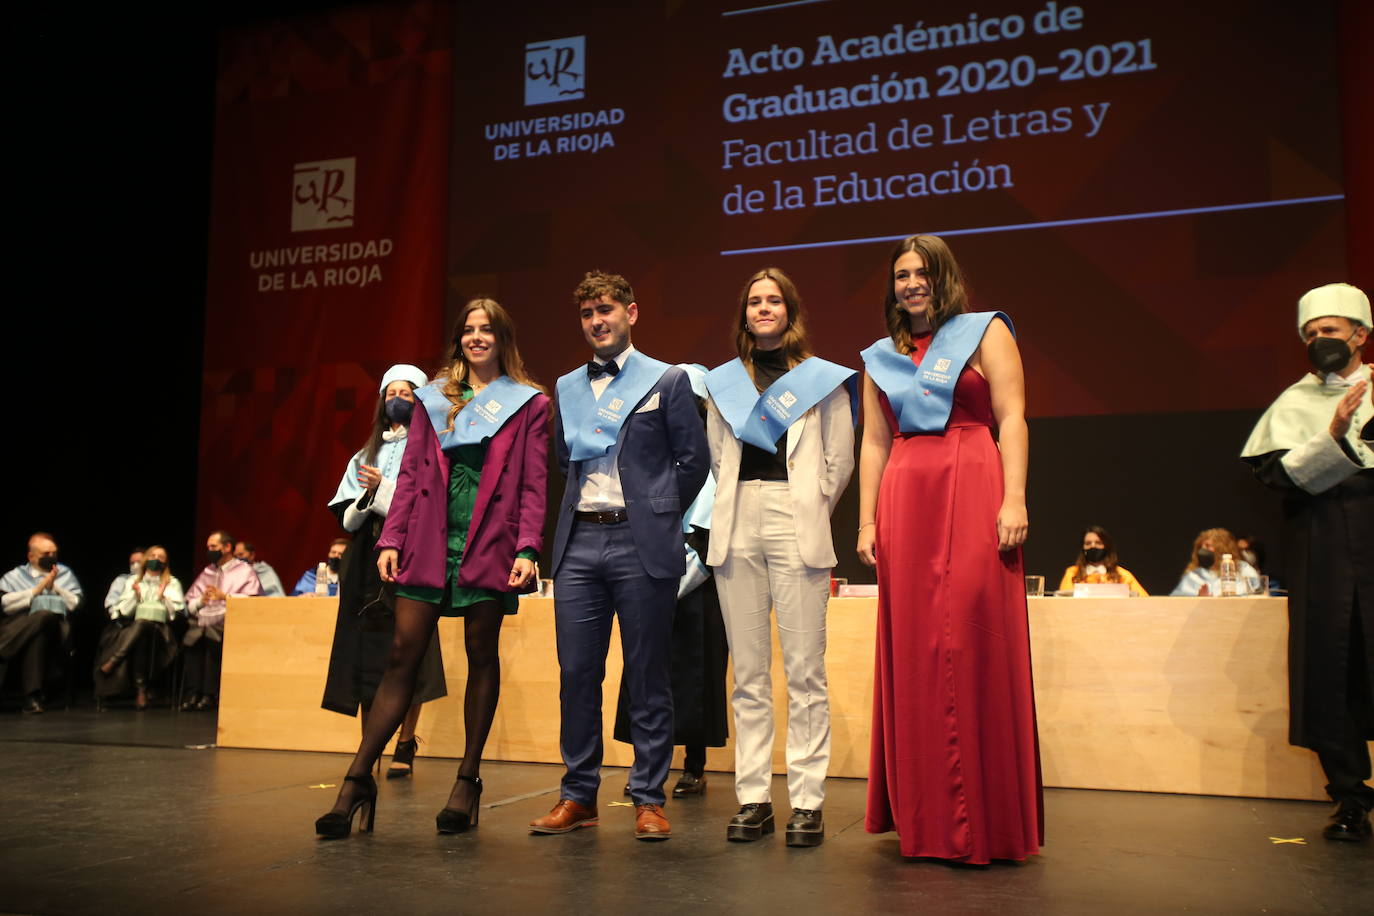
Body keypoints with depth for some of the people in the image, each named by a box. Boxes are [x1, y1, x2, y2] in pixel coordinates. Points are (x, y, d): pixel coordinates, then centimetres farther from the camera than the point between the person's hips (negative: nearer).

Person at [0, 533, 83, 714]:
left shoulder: (65, 574, 25)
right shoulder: (15, 575, 19)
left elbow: (75, 604, 12)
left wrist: (54, 587, 1)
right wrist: (38, 589, -2)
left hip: (55, 628, 1)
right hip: (17, 627, -1)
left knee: (45, 617, -37)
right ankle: (33, 696, -33)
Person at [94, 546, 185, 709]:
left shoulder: (172, 583, 20)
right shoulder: (133, 581, 24)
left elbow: (177, 611, 8)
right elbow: (122, 611, 12)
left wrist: (162, 598, -3)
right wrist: (135, 596, -1)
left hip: (159, 630, -2)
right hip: (131, 627, 2)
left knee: (143, 623, -39)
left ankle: (113, 661, -37)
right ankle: (141, 690, -38)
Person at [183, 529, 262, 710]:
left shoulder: (245, 571, 10)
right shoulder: (207, 572, 27)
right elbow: (189, 604, 19)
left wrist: (225, 596, -12)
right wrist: (201, 600, -2)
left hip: (229, 621, -4)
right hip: (202, 620, 4)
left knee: (212, 634, -34)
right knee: (191, 636, -28)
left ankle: (209, 695, -28)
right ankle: (193, 693, -25)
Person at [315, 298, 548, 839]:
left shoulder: (529, 404, 7)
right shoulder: (434, 399, 15)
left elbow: (533, 485, 0)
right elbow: (410, 474, 11)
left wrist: (527, 550, -10)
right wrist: (391, 539, 2)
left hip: (488, 546, -2)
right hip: (429, 543, 2)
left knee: (481, 655, 4)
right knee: (403, 656, -1)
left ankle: (467, 780, 13)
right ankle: (357, 779, 1)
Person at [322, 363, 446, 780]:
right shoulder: (365, 455, 19)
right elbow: (348, 519, 14)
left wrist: (383, 488, -10)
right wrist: (366, 496, -5)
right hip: (366, 563, 5)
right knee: (365, 654, 2)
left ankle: (405, 747, -1)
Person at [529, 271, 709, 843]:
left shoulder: (667, 380, 3)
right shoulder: (567, 388, 16)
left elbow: (693, 460, 4)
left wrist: (658, 516, 4)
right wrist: (582, 509, 11)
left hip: (641, 545, -4)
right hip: (579, 544, 4)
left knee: (649, 677, 1)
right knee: (576, 673, 4)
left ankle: (648, 799, 10)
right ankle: (578, 795, 14)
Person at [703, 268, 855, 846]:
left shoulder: (823, 378, 9)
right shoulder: (723, 381, 18)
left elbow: (840, 461, 7)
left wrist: (808, 514, 3)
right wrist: (733, 513, 9)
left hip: (796, 528, -3)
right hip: (736, 529, 3)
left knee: (804, 672, -5)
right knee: (748, 673, 4)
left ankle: (807, 802, 1)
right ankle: (753, 799, 9)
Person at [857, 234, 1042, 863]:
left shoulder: (985, 333, 8)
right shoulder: (880, 358, 20)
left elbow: (1011, 420, -1)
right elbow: (874, 443, 16)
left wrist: (1014, 499, -12)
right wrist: (866, 521, 8)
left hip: (972, 493, -4)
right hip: (904, 502, 4)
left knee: (972, 643, -8)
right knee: (912, 650, 2)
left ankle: (983, 822, 1)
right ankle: (924, 818, 11)